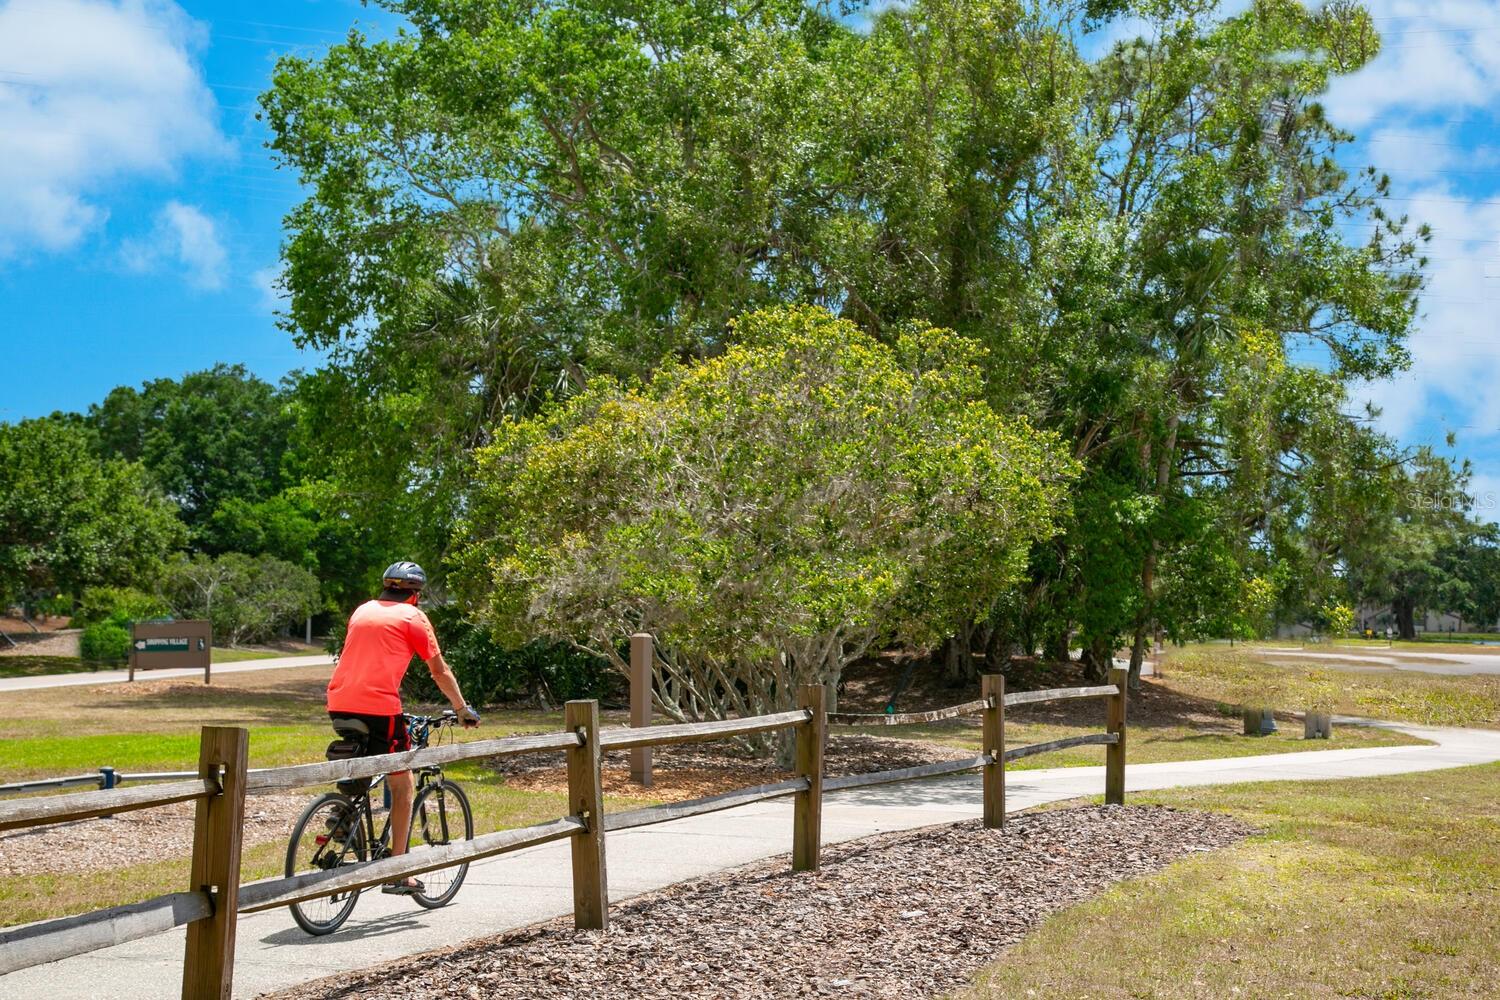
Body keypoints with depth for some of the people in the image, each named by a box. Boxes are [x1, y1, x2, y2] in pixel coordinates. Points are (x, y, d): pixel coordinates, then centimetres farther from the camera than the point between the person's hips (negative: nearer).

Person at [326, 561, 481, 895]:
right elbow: (440, 671, 10)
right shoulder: (413, 617, 6)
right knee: (402, 785, 6)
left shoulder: (363, 610, 23)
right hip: (379, 706, -6)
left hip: (339, 705, 6)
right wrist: (463, 709, 22)